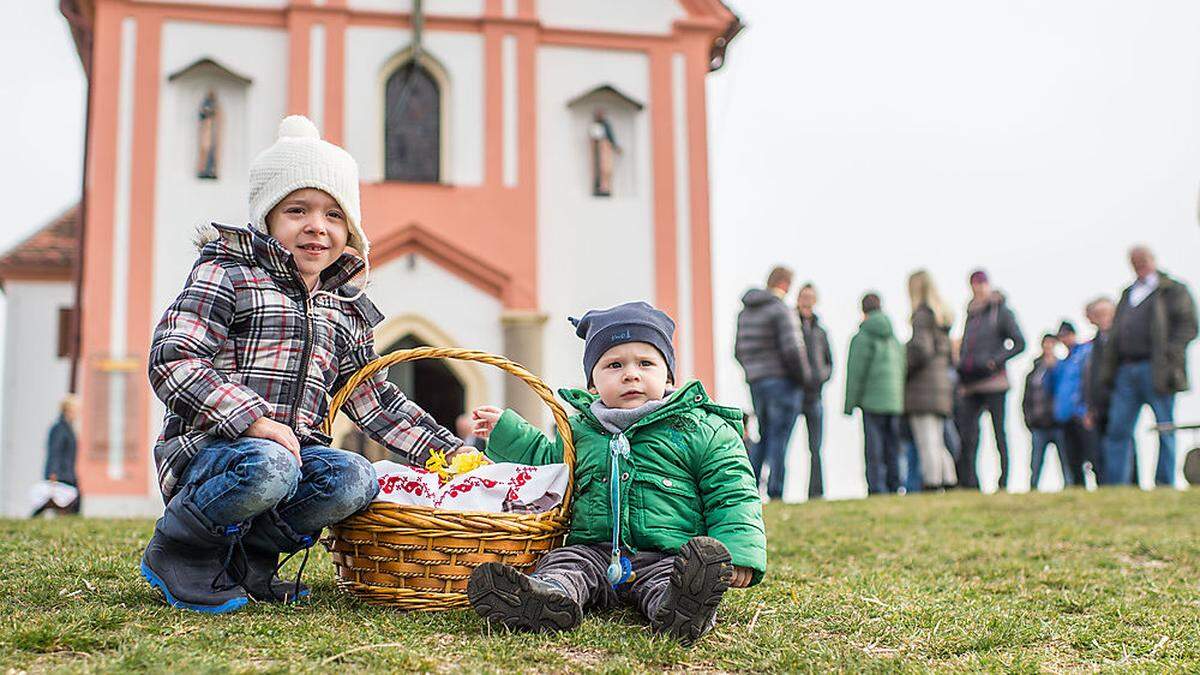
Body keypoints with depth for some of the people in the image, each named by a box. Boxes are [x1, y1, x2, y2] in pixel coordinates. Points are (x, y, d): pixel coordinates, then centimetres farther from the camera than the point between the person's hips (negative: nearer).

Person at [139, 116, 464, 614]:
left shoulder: (344, 311, 18)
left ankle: (251, 553, -6)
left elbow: (372, 397, 26)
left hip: (293, 447, 5)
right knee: (266, 467, -38)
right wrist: (251, 419, -23)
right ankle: (178, 548, -10)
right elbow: (172, 361, -12)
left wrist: (446, 450, 19)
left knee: (355, 479, -25)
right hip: (208, 444, -5)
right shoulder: (228, 276, -1)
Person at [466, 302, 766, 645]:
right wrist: (505, 430, 32)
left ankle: (680, 606, -66)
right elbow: (547, 460, 40)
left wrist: (739, 555, -11)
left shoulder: (703, 430, 8)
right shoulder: (579, 430, 20)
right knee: (563, 562, -25)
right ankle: (550, 595, -55)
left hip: (665, 556, -4)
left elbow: (733, 495, 4)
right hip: (594, 552, 4)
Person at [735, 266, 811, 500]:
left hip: (756, 382, 7)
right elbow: (792, 349, -19)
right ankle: (774, 492, -3)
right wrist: (804, 376, -7)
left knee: (764, 435, 16)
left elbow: (739, 351, 16)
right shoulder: (781, 310, -12)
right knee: (779, 437, -3)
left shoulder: (745, 312, 13)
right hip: (783, 381, -7)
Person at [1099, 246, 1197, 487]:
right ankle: (1115, 487, 4)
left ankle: (1165, 484, 1)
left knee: (1165, 431, -2)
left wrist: (1168, 355, -15)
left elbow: (1188, 327, -3)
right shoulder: (1128, 294, 24)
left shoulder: (1174, 290, 6)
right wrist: (1108, 371, 12)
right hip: (1126, 371, 6)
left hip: (1156, 370, -5)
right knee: (1118, 430, 1)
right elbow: (1115, 334, 22)